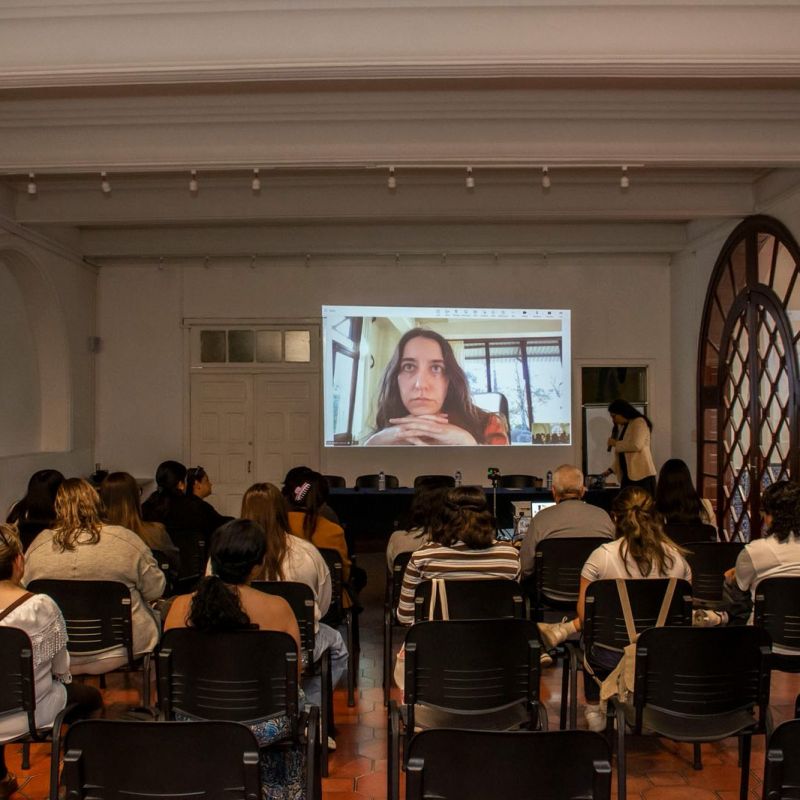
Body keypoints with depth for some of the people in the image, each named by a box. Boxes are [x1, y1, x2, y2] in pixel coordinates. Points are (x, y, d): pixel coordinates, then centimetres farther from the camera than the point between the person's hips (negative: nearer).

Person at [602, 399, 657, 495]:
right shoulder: (621, 427, 19)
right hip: (627, 476, 8)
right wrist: (611, 469, 13)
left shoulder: (639, 422, -5)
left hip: (642, 475, -8)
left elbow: (636, 445, -20)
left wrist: (615, 443, -9)